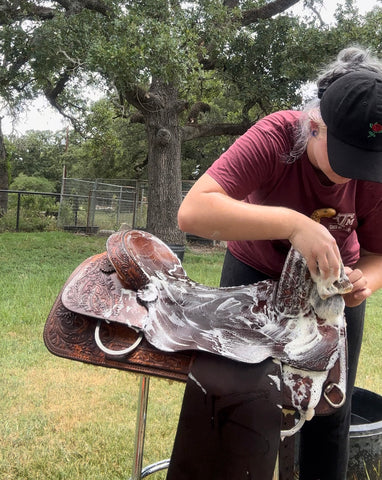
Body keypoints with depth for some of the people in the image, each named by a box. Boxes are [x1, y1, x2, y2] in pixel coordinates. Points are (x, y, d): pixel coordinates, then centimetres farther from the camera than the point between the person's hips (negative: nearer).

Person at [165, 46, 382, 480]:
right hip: (256, 275, -2)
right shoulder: (275, 138, -32)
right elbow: (192, 212, -44)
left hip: (333, 281, 3)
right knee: (247, 402, -5)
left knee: (331, 412, 7)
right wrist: (292, 223, -53)